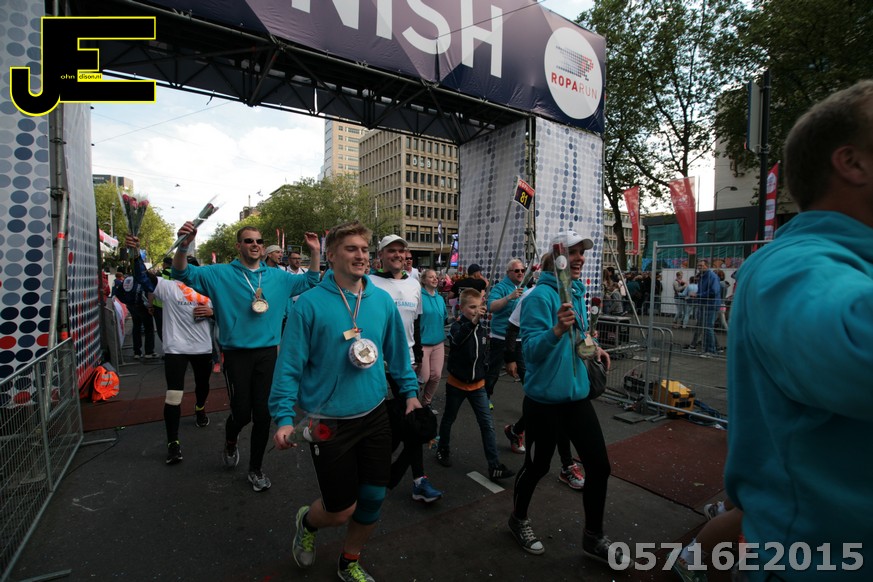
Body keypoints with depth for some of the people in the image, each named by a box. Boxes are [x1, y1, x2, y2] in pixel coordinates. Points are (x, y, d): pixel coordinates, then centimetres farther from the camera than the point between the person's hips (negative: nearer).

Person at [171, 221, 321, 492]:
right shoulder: (220, 274, -1)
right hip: (236, 354, -2)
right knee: (241, 413, 2)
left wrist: (315, 253, 2)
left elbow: (309, 283, 14)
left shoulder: (277, 276, 7)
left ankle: (256, 469, 29)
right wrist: (184, 245, -28)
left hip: (267, 353, 3)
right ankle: (230, 442, 41)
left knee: (263, 415, 8)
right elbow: (183, 274, -9)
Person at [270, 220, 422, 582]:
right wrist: (284, 417, -13)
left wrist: (410, 392, 9)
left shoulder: (382, 300, -1)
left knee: (373, 500, 13)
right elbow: (290, 365, -10)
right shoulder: (310, 304, -13)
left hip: (375, 416, 4)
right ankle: (306, 522, 44)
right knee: (341, 510, 7)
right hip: (329, 423, -4)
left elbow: (397, 352, 9)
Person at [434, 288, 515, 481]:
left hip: (477, 384, 4)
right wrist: (473, 320, -54)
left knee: (487, 424, -1)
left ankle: (495, 466, 4)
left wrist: (484, 375, 17)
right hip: (457, 383, -4)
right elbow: (458, 339, -42)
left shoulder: (481, 329, 1)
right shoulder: (458, 326, -16)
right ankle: (443, 449, 39)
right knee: (449, 419, 16)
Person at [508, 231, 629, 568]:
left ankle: (593, 537, 34)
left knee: (599, 465, 12)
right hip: (545, 399, -7)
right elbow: (531, 350, -26)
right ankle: (518, 520, 40)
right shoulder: (541, 295, -19)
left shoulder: (577, 292, 7)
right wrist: (557, 330, -41)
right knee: (537, 466, 11)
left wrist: (592, 348, 4)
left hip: (577, 394, 7)